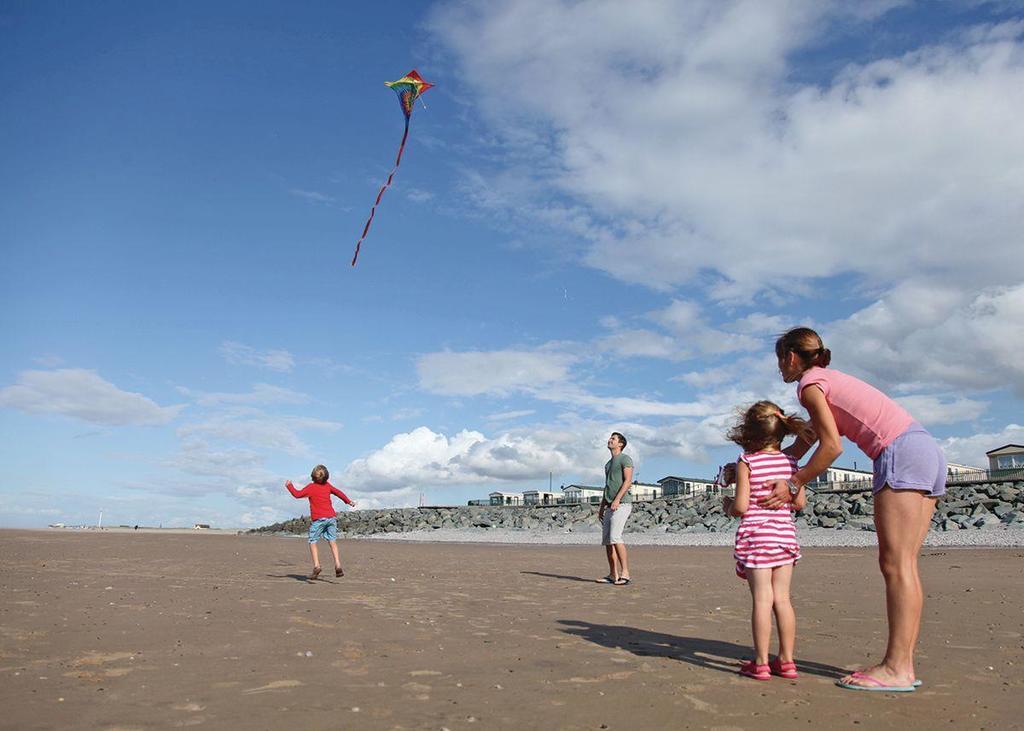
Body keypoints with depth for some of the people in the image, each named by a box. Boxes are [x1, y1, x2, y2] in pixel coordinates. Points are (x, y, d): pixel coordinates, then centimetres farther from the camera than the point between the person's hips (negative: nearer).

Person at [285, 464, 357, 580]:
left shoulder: (311, 487, -7)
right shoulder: (327, 485, 8)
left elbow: (297, 494, -10)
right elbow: (338, 492, 20)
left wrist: (289, 485, 7)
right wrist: (348, 502, 35)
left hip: (318, 519, -4)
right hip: (331, 517, 4)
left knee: (312, 542, 5)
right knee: (333, 542, 6)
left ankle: (316, 566, -11)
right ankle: (338, 565, -8)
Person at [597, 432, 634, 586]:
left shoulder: (625, 459, -1)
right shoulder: (608, 464, 26)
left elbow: (628, 481, -13)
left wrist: (617, 499, -22)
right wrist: (602, 507, 21)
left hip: (622, 504, -9)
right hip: (610, 507, 9)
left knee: (615, 537, -21)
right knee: (607, 540, 4)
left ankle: (625, 574, -20)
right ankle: (613, 575, 9)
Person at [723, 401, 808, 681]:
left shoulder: (746, 462, -9)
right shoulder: (790, 461, 4)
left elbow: (740, 507, -13)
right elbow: (800, 502, 8)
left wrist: (728, 505, 8)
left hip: (755, 535, -4)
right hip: (785, 534, 5)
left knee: (762, 599, -2)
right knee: (782, 598, 10)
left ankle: (761, 663, 3)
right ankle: (786, 660, 16)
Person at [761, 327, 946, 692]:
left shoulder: (810, 383, -1)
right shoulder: (830, 380, 27)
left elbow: (832, 446, -9)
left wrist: (793, 485, 0)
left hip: (900, 454, -10)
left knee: (895, 565, -10)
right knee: (901, 566, 7)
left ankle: (897, 668, -9)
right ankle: (902, 664, 8)